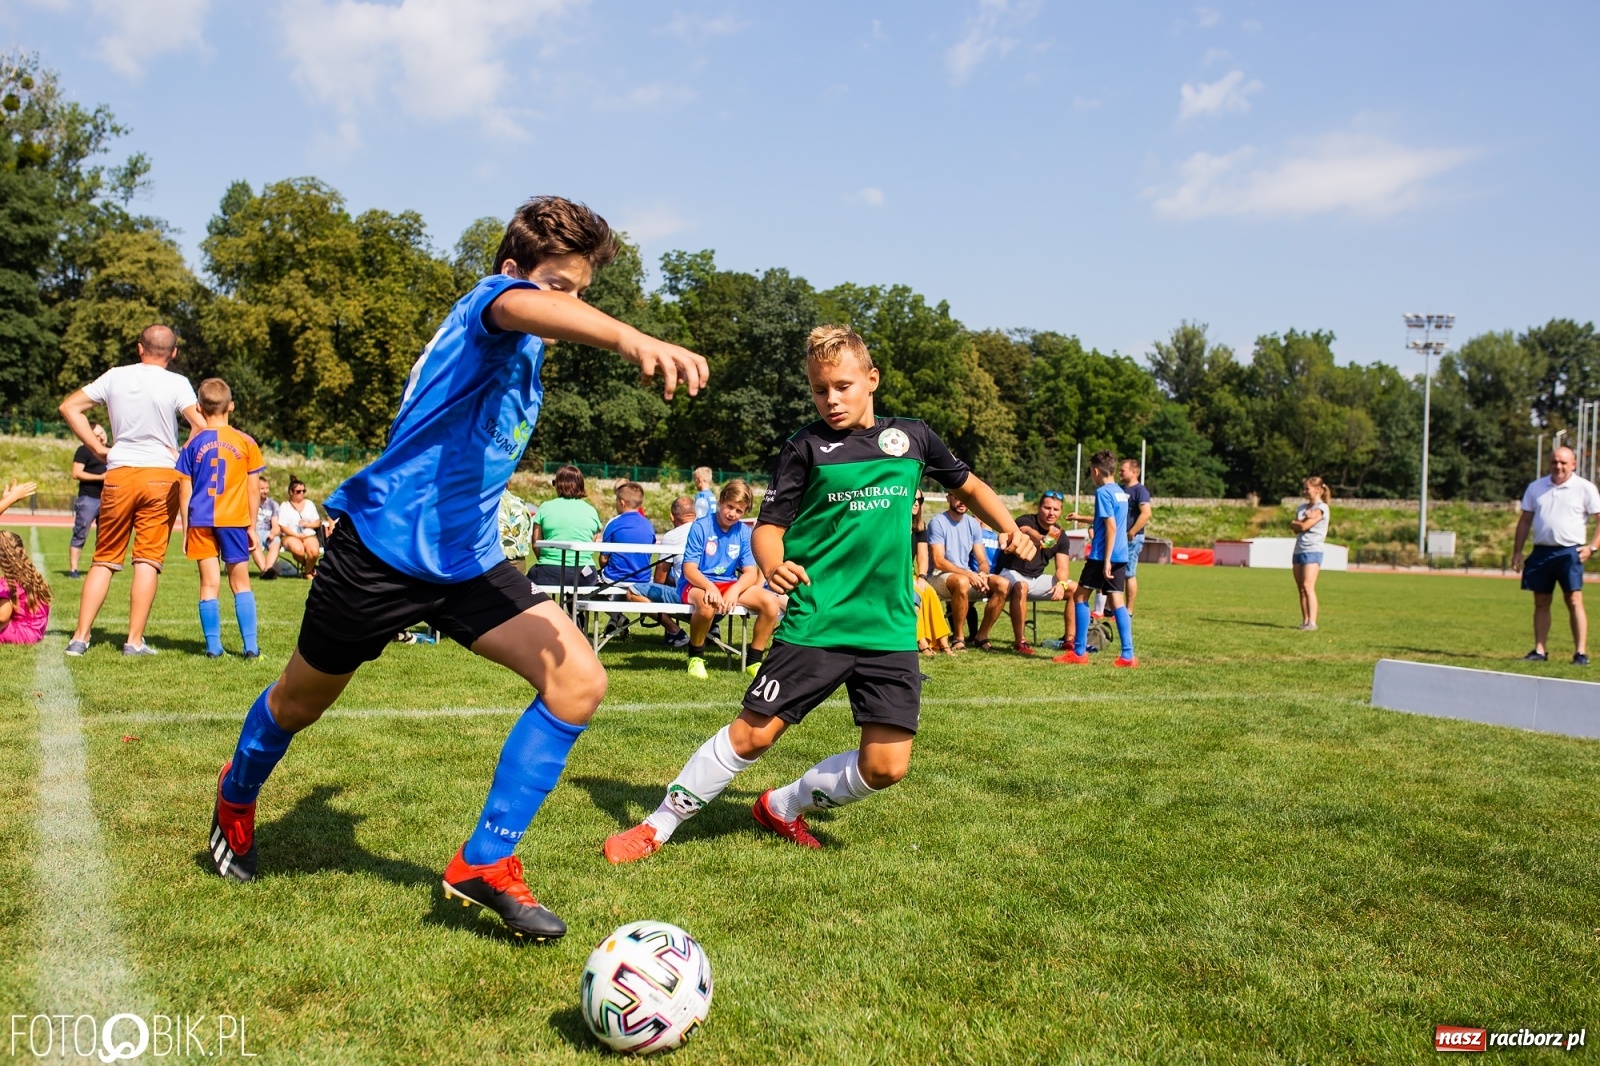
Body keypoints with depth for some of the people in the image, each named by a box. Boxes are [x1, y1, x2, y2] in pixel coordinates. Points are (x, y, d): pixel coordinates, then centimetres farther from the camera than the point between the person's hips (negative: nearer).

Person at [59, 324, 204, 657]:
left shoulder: (115, 377, 7)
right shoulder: (176, 383, -4)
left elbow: (69, 407, 10)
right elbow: (201, 425, -16)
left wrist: (98, 448, 9)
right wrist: (183, 456, -2)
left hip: (119, 475, 3)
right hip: (161, 476, -3)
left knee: (104, 559, 10)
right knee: (148, 560, 0)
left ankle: (80, 637, 9)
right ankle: (134, 640, 0)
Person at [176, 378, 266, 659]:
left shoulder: (193, 443, 1)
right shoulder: (246, 442, 0)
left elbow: (184, 491, 1)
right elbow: (254, 490, 1)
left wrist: (185, 528, 8)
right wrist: (252, 527, 8)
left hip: (201, 521, 0)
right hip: (235, 521, 0)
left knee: (209, 584, 6)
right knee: (241, 583, 8)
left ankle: (213, 646, 5)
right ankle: (251, 646, 3)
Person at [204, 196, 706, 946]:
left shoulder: (525, 358, 11)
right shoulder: (487, 300, -16)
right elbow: (523, 306, -44)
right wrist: (629, 337, -62)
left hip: (466, 559, 7)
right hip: (383, 545, -7)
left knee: (579, 680, -13)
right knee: (301, 701, 16)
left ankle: (484, 863, -3)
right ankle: (235, 800, 50)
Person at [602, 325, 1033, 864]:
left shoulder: (912, 436, 9)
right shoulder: (805, 447, -1)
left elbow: (968, 485, 25)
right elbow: (769, 526, -2)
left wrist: (1011, 530, 11)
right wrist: (774, 565, -23)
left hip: (891, 629, 3)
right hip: (816, 623, -3)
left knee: (885, 766, -3)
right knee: (752, 734, -5)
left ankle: (783, 807, 22)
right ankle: (658, 825, 13)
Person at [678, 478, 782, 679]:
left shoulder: (744, 532, 0)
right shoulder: (700, 527, -11)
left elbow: (751, 572, -4)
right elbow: (689, 570, -15)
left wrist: (735, 590, -26)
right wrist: (710, 587, -35)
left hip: (730, 585, 5)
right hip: (697, 584, -4)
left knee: (770, 602, -18)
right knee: (708, 604, -40)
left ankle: (754, 661, -3)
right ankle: (695, 657, -13)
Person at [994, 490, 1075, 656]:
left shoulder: (1060, 535, 2)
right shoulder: (1025, 521, -17)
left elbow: (1062, 567, -2)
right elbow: (1029, 533, -43)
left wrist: (1061, 584, -26)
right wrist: (1043, 539, -67)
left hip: (1036, 579, 7)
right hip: (1012, 574, -6)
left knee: (1075, 588, -7)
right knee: (1021, 586, -39)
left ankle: (1069, 638, 1)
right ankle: (1020, 642, -32)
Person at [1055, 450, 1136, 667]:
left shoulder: (1103, 492, -11)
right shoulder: (1120, 492, 15)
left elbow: (1111, 528, -18)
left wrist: (1106, 560, -20)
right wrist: (1080, 518, 46)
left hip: (1103, 555, -8)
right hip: (1121, 555, 8)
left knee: (1080, 596, 3)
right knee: (1117, 600, 6)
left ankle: (1079, 652, 5)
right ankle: (1128, 655, 0)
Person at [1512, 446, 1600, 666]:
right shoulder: (1536, 487, 11)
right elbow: (1525, 520, 14)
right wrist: (1517, 551, 9)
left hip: (1570, 552, -4)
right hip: (1541, 551, 4)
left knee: (1574, 601, -7)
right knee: (1541, 602, 7)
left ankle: (1581, 652, -5)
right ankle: (1539, 650, 12)